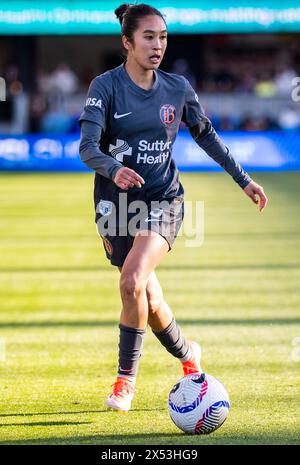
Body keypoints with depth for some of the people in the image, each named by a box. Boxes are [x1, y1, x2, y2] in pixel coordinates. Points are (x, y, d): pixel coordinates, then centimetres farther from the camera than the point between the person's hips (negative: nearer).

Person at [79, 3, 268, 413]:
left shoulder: (178, 88, 1)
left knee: (133, 281, -23)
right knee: (148, 299, 6)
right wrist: (114, 170, -40)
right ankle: (187, 353, 35)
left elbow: (206, 135, 16)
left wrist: (243, 179, 18)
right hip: (116, 202, 0)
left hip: (162, 199, 0)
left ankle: (126, 378, -10)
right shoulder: (106, 86, -9)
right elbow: (87, 147, -19)